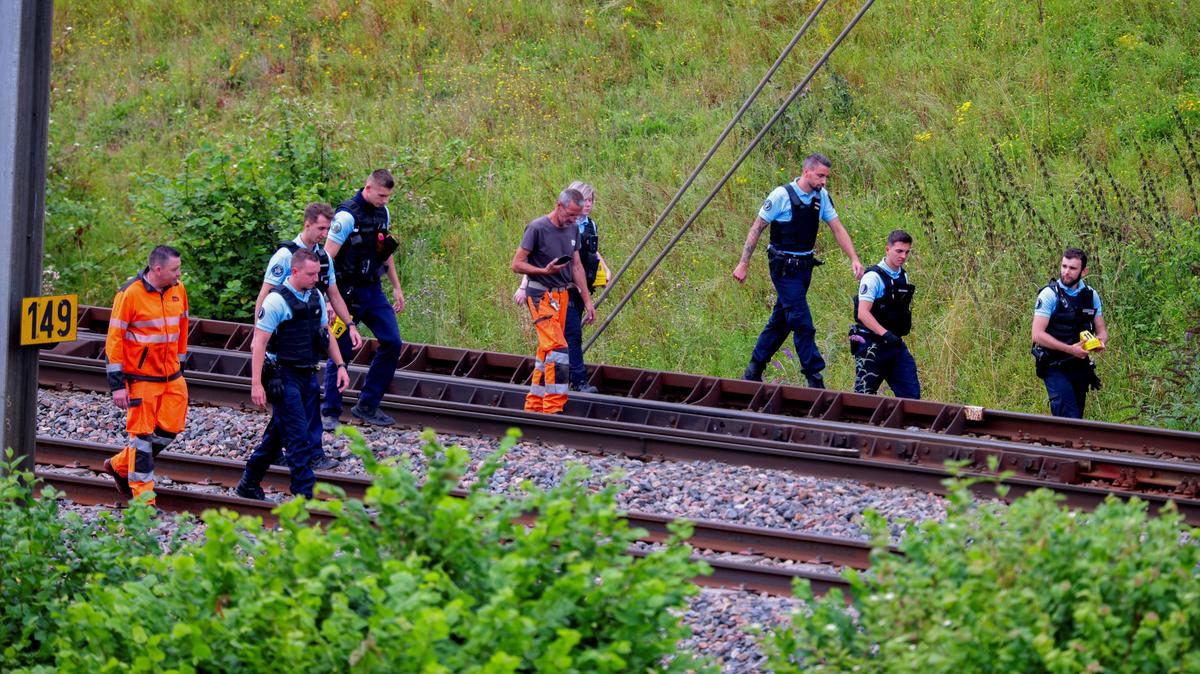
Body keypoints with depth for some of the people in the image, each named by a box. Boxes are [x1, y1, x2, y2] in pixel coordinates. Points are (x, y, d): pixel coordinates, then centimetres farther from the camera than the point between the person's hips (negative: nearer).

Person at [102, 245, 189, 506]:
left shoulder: (178, 290, 4)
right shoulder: (130, 294, -15)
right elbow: (114, 338, -12)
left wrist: (180, 363, 20)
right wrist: (117, 384, -14)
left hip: (171, 376, 6)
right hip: (141, 377, -6)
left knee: (171, 428, 6)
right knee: (142, 433, 0)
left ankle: (121, 465, 26)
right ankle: (143, 496, 8)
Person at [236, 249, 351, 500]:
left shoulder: (316, 297, 8)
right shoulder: (277, 300, -15)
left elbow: (326, 333, 21)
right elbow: (259, 343, -16)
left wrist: (340, 365, 15)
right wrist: (256, 384, -21)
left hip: (308, 375, 7)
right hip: (284, 377, -7)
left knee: (277, 434, 14)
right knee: (298, 436, -9)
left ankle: (249, 484, 26)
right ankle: (305, 494, -7)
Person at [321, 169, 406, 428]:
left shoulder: (383, 213, 7)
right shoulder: (347, 216, -17)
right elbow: (327, 258, -20)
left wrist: (396, 287, 21)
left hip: (373, 290, 7)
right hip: (348, 292, -7)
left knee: (392, 343, 2)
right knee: (340, 351, -2)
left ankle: (367, 406, 12)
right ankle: (330, 413, 9)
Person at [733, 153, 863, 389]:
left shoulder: (821, 197, 4)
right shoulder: (782, 195, -14)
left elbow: (837, 228, 6)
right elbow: (757, 229, -9)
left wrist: (854, 259, -6)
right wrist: (743, 264, -10)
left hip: (805, 266, 7)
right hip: (784, 268, -7)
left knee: (780, 320, 13)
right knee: (802, 322, -10)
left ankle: (754, 371, 23)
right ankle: (814, 377, -8)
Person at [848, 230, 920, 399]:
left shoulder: (903, 276, 11)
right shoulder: (874, 277, -13)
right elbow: (863, 313, -21)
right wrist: (885, 334, -31)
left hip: (896, 344, 7)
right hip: (872, 345, -7)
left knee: (911, 394, 2)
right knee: (864, 396, -2)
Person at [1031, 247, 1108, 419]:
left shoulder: (1091, 295, 7)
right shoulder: (1050, 295, -9)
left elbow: (1102, 331, 14)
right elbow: (1037, 335, -16)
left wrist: (1100, 342, -12)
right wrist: (1070, 349, -23)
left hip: (1080, 366, 6)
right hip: (1055, 368, -6)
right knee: (1070, 419, -16)